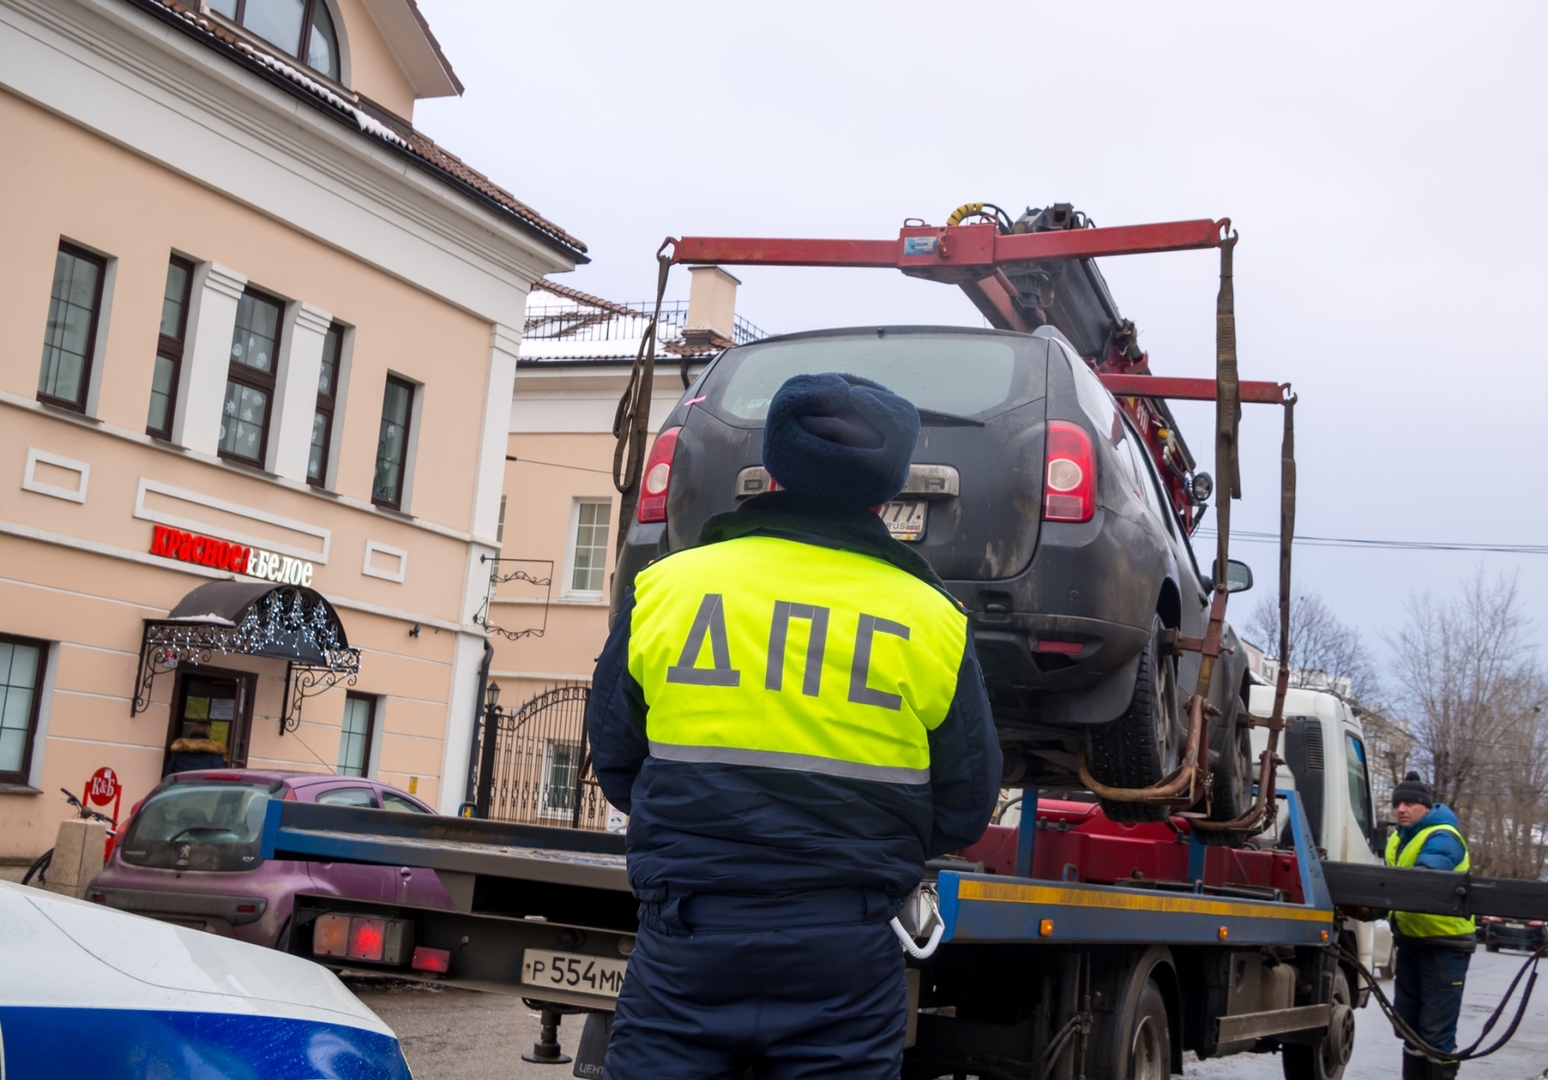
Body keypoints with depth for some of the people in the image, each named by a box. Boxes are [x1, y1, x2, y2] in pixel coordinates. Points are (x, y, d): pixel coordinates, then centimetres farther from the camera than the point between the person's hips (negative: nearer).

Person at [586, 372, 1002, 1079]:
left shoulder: (665, 586, -2)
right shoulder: (931, 620, -2)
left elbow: (615, 763, 6)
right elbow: (964, 812, 4)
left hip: (685, 941, 0)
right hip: (845, 958, 0)